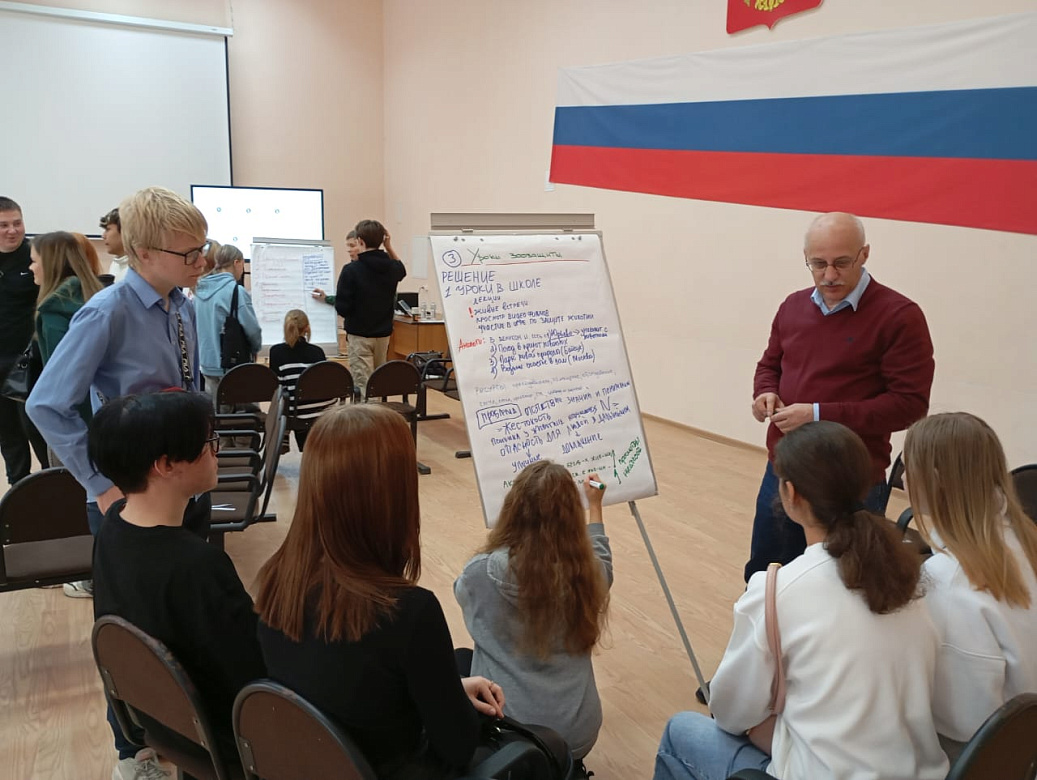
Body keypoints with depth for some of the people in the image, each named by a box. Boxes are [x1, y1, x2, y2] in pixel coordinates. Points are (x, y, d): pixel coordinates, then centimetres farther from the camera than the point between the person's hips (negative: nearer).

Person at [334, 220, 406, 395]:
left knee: (363, 386, -2)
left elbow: (342, 308, -17)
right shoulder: (392, 268, -1)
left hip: (359, 335, -5)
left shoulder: (351, 270, -16)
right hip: (383, 334, 5)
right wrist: (389, 248, 15)